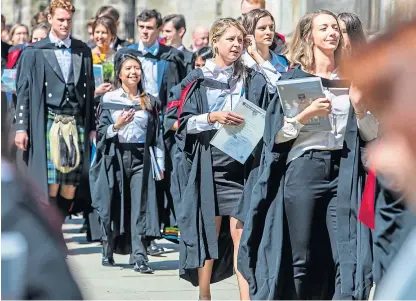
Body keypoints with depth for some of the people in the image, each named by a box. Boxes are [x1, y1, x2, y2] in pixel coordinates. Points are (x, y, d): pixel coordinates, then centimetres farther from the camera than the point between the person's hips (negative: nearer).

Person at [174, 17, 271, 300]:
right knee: (208, 233, 3)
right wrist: (213, 117, -14)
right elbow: (185, 122, 1)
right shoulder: (199, 80, 8)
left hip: (241, 163, 0)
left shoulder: (253, 81, 10)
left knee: (242, 234, -9)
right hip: (207, 165, 0)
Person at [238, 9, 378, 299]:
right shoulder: (294, 78, 4)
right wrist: (307, 113, -16)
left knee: (349, 257, -9)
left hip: (343, 171, 2)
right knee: (301, 258, 1)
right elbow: (277, 134, -2)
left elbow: (371, 134, 11)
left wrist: (359, 105, -7)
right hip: (303, 169, -2)